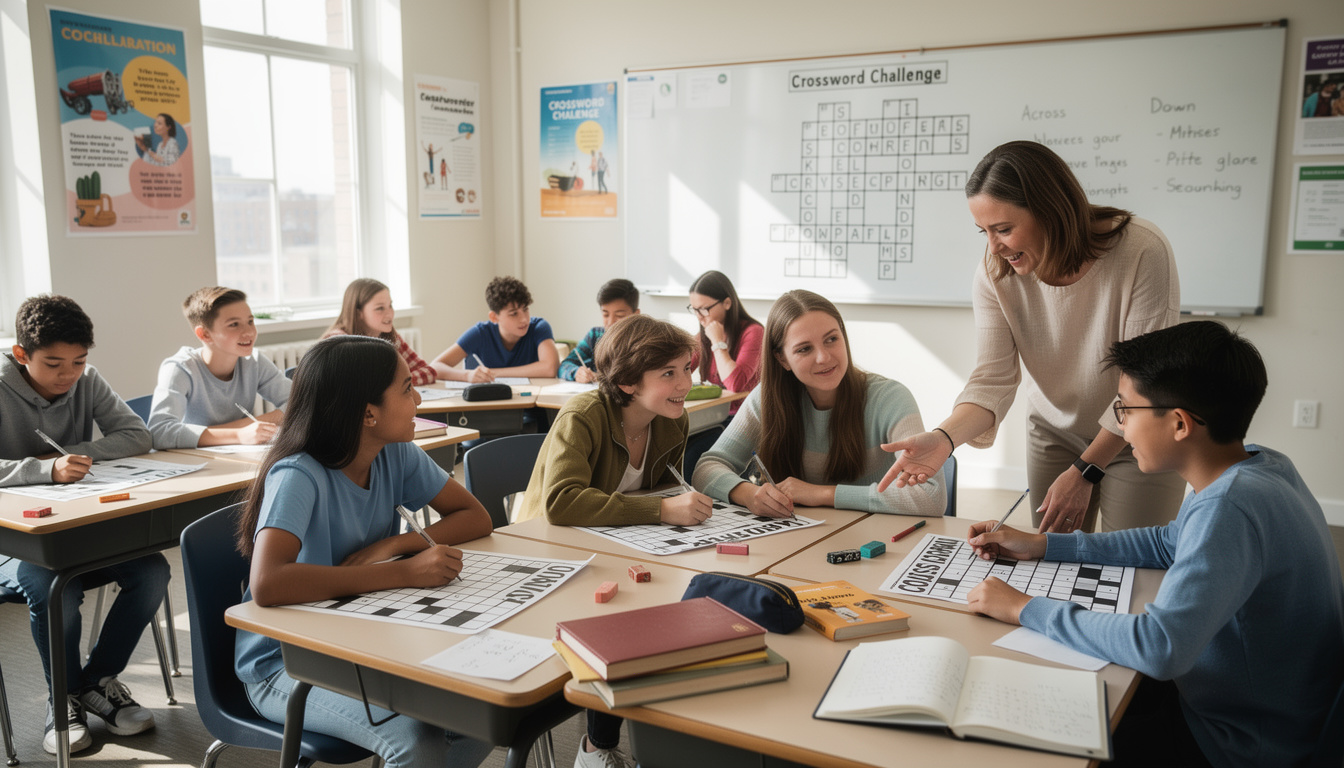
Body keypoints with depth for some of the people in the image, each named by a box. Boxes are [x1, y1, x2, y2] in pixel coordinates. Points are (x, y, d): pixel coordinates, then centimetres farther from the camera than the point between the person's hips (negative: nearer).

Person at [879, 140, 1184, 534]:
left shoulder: (1143, 251, -27)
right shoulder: (995, 274, -16)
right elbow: (992, 380, -19)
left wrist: (1085, 472, -20)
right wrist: (943, 438, -39)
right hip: (1054, 433, 3)